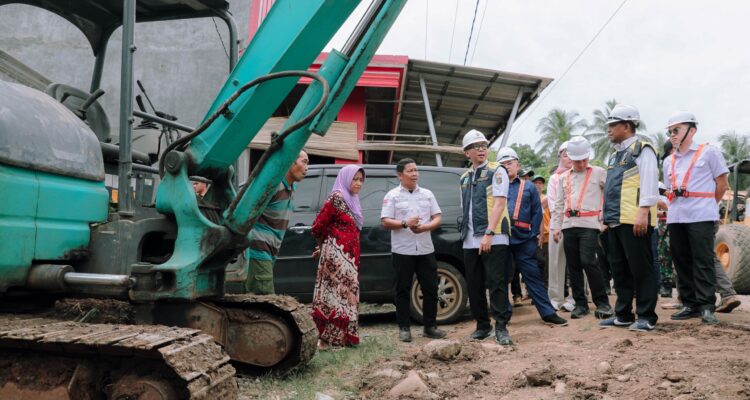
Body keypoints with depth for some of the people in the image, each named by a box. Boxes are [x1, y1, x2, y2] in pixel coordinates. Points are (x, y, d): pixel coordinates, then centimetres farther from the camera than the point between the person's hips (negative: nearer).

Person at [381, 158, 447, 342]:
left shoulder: (427, 194, 12)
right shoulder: (392, 196, 2)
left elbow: (438, 218, 9)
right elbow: (385, 222, -5)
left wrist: (424, 227, -11)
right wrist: (405, 224, -21)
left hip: (426, 250, 3)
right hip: (402, 251, -3)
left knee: (430, 288, 6)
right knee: (403, 290, 2)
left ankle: (430, 326, 18)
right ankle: (404, 328, 12)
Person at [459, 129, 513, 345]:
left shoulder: (496, 171, 0)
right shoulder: (465, 177, 18)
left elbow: (499, 203, -10)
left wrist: (488, 233, -18)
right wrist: (465, 234, 14)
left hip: (493, 239, -6)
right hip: (470, 241, 6)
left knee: (497, 284, -7)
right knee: (474, 285, 9)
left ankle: (501, 327, 0)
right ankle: (482, 325, 21)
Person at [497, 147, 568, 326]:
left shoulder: (528, 187, 10)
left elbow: (537, 212, 8)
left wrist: (535, 234, 0)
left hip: (524, 238, 0)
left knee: (533, 275, 3)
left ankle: (548, 312, 10)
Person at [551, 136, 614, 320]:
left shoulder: (599, 173, 4)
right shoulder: (564, 177, 16)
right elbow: (559, 204, 17)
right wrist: (556, 226, 11)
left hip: (590, 224, -5)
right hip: (569, 225, 5)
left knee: (588, 261, -15)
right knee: (573, 265, 5)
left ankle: (602, 302, -3)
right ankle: (580, 303, 14)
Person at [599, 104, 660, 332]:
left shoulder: (642, 150, -4)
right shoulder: (615, 155, 21)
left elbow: (649, 184, -14)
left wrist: (643, 213, -21)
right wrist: (607, 217, 20)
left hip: (634, 221, -9)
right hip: (615, 221, 9)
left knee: (640, 269, -3)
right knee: (619, 269, 12)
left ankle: (646, 317, 4)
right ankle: (623, 314, 20)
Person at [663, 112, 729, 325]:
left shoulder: (708, 152, 2)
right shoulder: (668, 161, 17)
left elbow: (722, 183, 4)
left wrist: (708, 204, 11)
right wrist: (676, 207, 10)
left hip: (701, 217, -6)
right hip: (676, 218, 6)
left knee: (703, 261, -6)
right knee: (681, 261, 7)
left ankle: (706, 306, -2)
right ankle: (689, 304, 15)